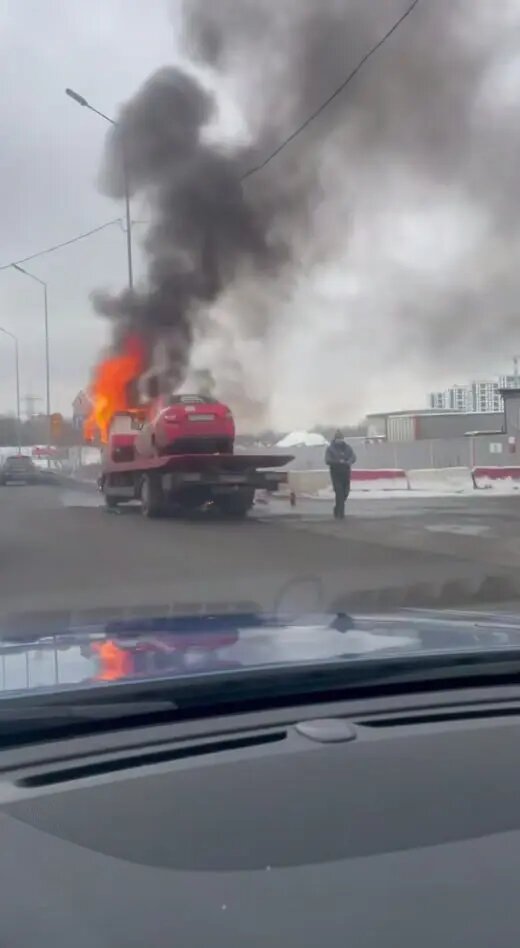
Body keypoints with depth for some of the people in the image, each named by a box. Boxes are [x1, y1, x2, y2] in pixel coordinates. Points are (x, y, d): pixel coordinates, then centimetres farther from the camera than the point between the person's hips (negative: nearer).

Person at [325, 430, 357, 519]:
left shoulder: (347, 448, 8)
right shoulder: (330, 449, -2)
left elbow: (353, 457, -3)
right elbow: (327, 460, -12)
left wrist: (348, 462, -25)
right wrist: (338, 462, -24)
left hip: (346, 473, 4)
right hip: (335, 473, -4)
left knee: (345, 492, 9)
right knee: (339, 493, -12)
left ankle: (337, 509, 32)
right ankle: (340, 513, -10)